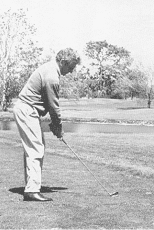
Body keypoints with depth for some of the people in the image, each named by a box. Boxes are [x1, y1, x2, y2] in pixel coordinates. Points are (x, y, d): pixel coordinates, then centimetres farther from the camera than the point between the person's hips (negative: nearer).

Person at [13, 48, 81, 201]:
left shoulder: (50, 68, 11)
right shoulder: (51, 77, -22)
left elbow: (51, 103, 14)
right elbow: (53, 105, -15)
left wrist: (54, 123, 11)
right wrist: (59, 128, -3)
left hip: (24, 109, 11)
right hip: (27, 111, -11)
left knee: (32, 148, 14)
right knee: (36, 150, -12)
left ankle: (31, 185, 21)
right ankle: (32, 190, -14)